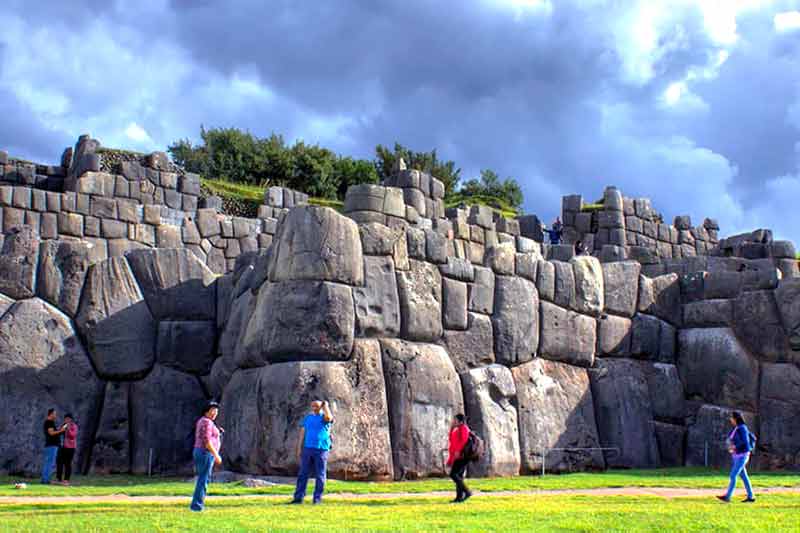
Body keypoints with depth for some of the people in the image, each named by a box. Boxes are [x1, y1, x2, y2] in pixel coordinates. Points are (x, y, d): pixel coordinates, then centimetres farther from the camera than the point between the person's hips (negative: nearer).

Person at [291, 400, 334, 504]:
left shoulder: (324, 417, 2)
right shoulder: (307, 417, 14)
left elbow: (329, 417, -25)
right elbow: (302, 433, 13)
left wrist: (325, 406, -17)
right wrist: (299, 448, 8)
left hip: (321, 450, -3)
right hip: (308, 449, 3)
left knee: (320, 475, 1)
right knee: (302, 474, 1)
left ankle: (317, 498, 7)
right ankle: (298, 497, 3)